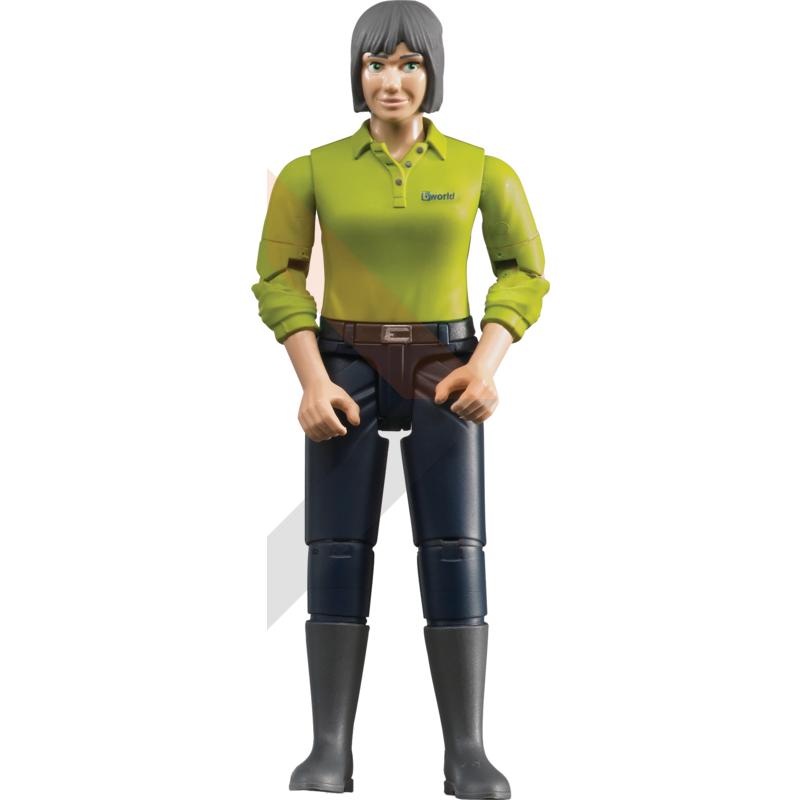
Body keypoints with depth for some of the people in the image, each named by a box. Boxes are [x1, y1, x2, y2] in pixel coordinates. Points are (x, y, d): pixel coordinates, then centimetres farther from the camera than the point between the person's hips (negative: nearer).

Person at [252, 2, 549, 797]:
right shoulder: (312, 171, 1)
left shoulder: (479, 168, 1)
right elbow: (278, 278, 2)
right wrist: (313, 382, -11)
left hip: (441, 371, 0)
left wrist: (485, 364, -9)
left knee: (455, 553, -10)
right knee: (337, 552, -9)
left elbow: (524, 272, 7)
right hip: (346, 372, 0)